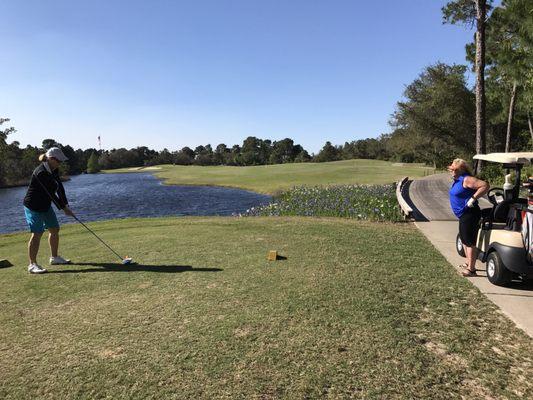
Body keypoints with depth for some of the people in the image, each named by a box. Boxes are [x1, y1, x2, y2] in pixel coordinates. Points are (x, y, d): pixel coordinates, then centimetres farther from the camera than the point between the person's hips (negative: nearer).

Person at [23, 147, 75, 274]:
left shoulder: (54, 170, 2)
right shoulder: (41, 173, -25)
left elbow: (60, 187, -1)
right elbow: (51, 193, -24)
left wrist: (66, 205, -7)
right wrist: (64, 208, -18)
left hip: (46, 205, 9)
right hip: (34, 206, -9)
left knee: (55, 229, 12)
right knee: (37, 234, -7)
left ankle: (54, 257, 27)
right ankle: (32, 264, 2)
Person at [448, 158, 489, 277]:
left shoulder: (466, 179, -18)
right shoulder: (457, 180, 11)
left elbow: (485, 185, -26)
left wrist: (473, 198, -26)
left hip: (469, 215, -11)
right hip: (463, 215, 11)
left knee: (469, 241, -7)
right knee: (464, 239, 21)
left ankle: (471, 269, -2)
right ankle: (468, 263, 36)